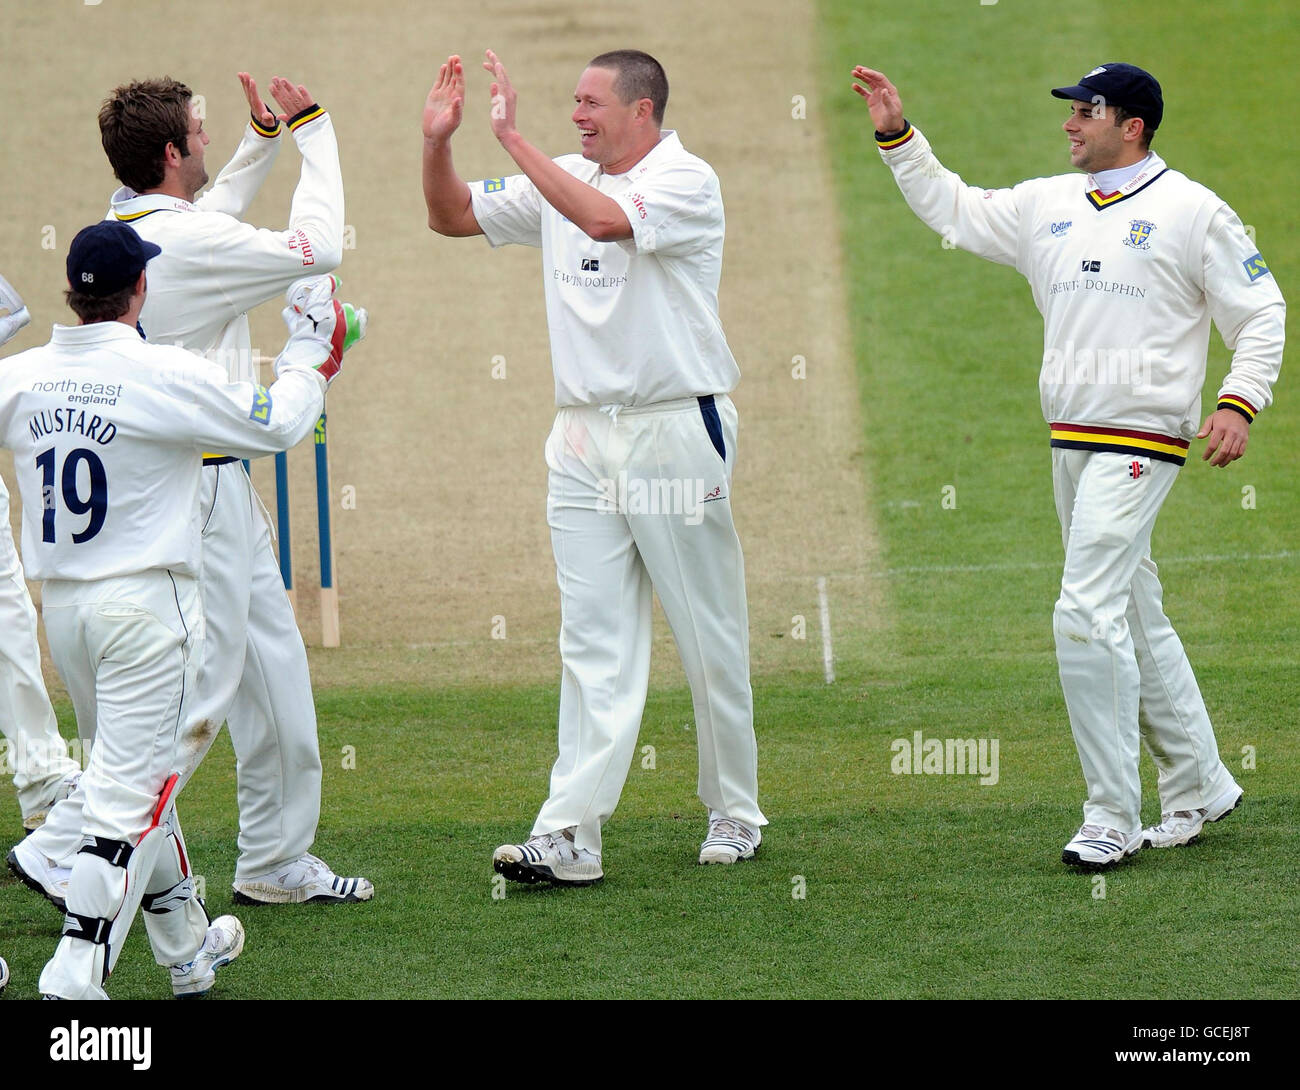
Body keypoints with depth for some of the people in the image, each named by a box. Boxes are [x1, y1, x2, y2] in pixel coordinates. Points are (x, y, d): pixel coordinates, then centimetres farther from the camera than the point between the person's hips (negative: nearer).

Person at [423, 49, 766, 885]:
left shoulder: (686, 182, -10)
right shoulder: (563, 184, 11)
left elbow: (606, 219, -28)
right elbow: (455, 217, 18)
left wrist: (513, 137, -26)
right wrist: (438, 142, 0)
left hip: (676, 432, -6)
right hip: (585, 439, 6)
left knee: (710, 638, 4)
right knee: (594, 642, 0)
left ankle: (735, 814, 18)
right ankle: (570, 837, -7)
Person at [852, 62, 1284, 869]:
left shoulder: (1193, 211, -5)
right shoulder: (1047, 206, 13)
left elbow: (1261, 313, -4)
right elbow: (952, 209, 21)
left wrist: (1240, 402, -17)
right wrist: (898, 136, 11)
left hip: (1143, 442, -7)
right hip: (1071, 441, 7)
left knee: (1088, 614, -16)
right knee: (1136, 620, 13)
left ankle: (1112, 820, -11)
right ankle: (1200, 789, 25)